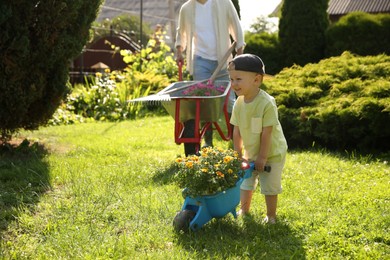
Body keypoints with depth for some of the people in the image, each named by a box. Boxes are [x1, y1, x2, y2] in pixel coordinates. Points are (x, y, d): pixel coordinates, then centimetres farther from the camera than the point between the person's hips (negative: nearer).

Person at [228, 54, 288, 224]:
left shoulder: (267, 103, -29)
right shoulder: (239, 103, -9)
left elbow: (266, 133, -25)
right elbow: (237, 132, -2)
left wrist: (262, 157, -21)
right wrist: (239, 155, -1)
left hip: (272, 153, -6)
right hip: (251, 152, 6)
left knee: (270, 186, 2)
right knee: (246, 182, 17)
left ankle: (271, 215, 20)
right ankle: (244, 210, 36)